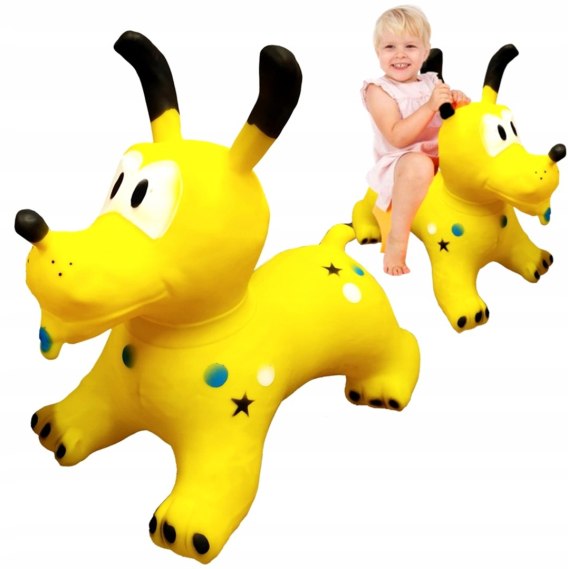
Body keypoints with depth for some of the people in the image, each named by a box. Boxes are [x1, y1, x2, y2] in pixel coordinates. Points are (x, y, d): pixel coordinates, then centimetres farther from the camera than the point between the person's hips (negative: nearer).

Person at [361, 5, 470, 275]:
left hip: (442, 163, 7)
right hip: (400, 166, -6)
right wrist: (430, 106, -28)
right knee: (418, 163, -38)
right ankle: (396, 241, -28)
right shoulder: (379, 91, -8)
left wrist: (460, 102, -9)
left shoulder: (432, 83, 8)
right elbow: (397, 138, -21)